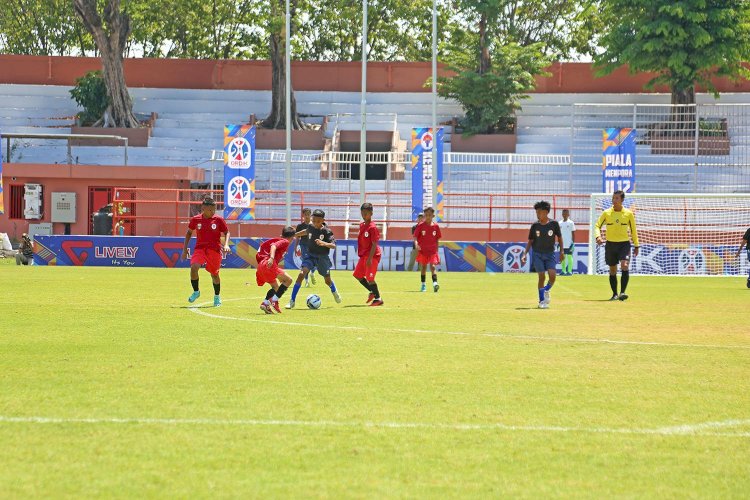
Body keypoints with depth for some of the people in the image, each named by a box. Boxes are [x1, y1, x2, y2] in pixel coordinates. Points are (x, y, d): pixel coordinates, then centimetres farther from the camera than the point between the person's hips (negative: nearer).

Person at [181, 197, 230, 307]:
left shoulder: (218, 220, -3)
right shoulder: (195, 219, 0)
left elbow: (226, 233, 7)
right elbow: (189, 233, 15)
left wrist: (226, 244, -11)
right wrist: (185, 248, 12)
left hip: (215, 250, -1)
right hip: (200, 248, 1)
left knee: (214, 274, 8)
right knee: (194, 267, -23)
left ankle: (217, 297, 32)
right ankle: (196, 291, -1)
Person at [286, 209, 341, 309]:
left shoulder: (327, 231, -18)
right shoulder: (310, 228, -7)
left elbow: (333, 245, -25)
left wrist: (324, 243, -44)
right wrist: (295, 235, 26)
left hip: (322, 257, -1)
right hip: (311, 256, 1)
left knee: (328, 280, 15)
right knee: (301, 274, -21)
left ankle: (335, 292, 54)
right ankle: (292, 301, -17)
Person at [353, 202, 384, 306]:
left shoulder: (372, 227, -18)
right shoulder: (361, 225, 9)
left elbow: (374, 244, -20)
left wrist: (370, 258, -24)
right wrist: (360, 253, 19)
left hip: (372, 256, -9)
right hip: (363, 255, 9)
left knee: (369, 278, -8)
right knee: (357, 275, 13)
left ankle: (378, 298, 4)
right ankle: (372, 292, 26)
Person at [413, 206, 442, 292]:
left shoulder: (436, 226, 1)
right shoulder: (420, 226, -3)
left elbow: (437, 240, 9)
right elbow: (415, 237, -7)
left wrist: (436, 250, 8)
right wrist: (416, 244, -26)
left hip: (432, 250, 0)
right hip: (422, 250, 0)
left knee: (433, 266, -14)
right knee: (423, 267, 9)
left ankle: (435, 283, -25)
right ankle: (423, 285, 20)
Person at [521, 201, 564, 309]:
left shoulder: (554, 224, -5)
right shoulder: (535, 226, -3)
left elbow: (559, 237, 7)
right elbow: (530, 241, 5)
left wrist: (561, 252, 5)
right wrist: (525, 254, -4)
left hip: (550, 254, 0)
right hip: (538, 254, 0)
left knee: (552, 275, -14)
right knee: (541, 276, -8)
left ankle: (546, 291, 17)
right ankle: (542, 300, 4)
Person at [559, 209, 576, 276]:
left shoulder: (571, 223, -2)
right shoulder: (560, 223, 12)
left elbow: (573, 234, -3)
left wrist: (573, 243, -8)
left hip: (569, 244, -5)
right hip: (562, 244, 5)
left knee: (569, 256, -5)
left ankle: (570, 271, -5)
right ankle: (563, 271, 10)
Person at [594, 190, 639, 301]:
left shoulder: (628, 214, 0)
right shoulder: (606, 213, 0)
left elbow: (633, 230, 9)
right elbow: (597, 225, 3)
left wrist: (636, 246, 11)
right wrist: (598, 236, -17)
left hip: (624, 244, -2)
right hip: (610, 244, 2)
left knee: (625, 266, -21)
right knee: (612, 270, 8)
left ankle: (622, 292, -21)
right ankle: (614, 294, 21)